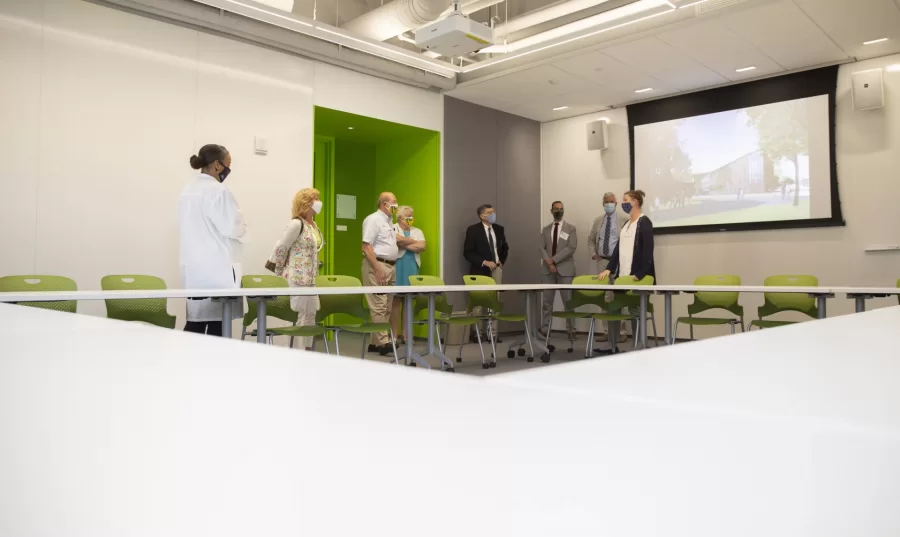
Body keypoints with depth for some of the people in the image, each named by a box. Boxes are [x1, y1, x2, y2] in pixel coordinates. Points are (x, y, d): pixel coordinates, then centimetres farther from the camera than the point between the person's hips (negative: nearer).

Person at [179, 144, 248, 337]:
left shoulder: (188, 190, 13)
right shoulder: (218, 190, -13)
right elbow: (232, 227, -15)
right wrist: (242, 227, 5)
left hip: (193, 267, 8)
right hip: (217, 268, -8)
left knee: (196, 319, 10)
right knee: (217, 322, -2)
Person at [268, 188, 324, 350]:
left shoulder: (314, 224, 13)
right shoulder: (296, 223, -13)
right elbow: (280, 248, -12)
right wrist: (279, 273, -2)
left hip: (312, 278, 9)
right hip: (298, 279, -9)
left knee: (311, 314, 10)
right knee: (305, 315, -5)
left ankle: (309, 351, 17)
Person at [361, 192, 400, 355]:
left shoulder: (388, 221, 19)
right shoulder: (373, 219, -9)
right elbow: (366, 247, -17)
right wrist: (378, 269, -21)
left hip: (390, 266, 10)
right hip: (377, 265, -10)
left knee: (386, 307, 9)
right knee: (379, 306, -10)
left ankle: (376, 341, 14)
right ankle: (383, 342, -10)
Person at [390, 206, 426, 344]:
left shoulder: (417, 231, 15)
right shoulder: (393, 228, 2)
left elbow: (422, 247, 0)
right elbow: (398, 239, -17)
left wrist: (405, 245, -7)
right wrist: (414, 242, -3)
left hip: (412, 268, 4)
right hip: (397, 267, -4)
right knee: (395, 300, -5)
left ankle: (405, 333, 10)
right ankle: (395, 334, 0)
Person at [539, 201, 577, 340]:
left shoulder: (571, 228, 4)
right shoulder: (546, 229, 14)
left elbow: (571, 247, -8)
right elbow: (542, 248, 5)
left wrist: (554, 260, -14)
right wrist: (548, 261, -13)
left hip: (565, 269, -2)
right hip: (547, 270, 3)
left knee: (568, 301, -1)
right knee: (547, 302, 4)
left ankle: (571, 331, 5)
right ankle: (544, 330, 7)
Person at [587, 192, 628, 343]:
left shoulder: (625, 219, -4)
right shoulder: (598, 220, 13)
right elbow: (591, 239, 21)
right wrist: (593, 252, 7)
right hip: (602, 262, 5)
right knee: (604, 296, 7)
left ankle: (621, 332, 1)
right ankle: (606, 331, 13)